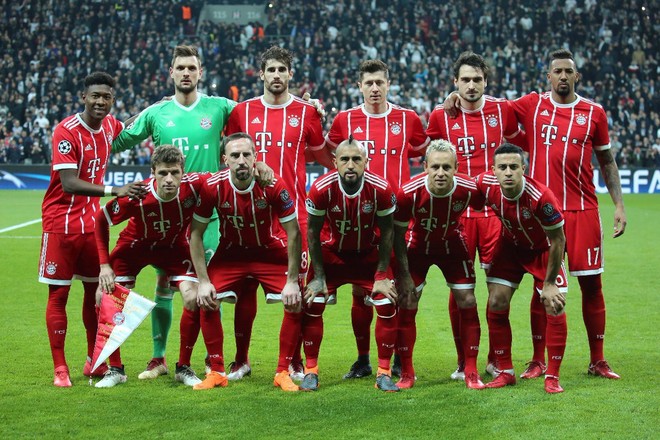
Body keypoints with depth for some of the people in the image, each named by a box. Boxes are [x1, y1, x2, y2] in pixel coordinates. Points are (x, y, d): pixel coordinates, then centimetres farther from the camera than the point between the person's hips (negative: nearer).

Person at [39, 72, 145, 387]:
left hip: (93, 223, 6)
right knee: (58, 294, -1)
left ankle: (94, 362, 22)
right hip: (61, 223, -6)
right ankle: (60, 369, 4)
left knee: (95, 289, 10)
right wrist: (114, 191, -34)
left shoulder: (110, 125, 3)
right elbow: (69, 184, -25)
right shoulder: (66, 131, -17)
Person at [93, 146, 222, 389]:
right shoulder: (136, 196, -34)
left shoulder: (194, 185, -32)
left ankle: (184, 368, 5)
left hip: (174, 247, 1)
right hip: (135, 245, -1)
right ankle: (115, 369, 4)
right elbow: (101, 219, -18)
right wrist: (104, 264, -20)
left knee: (193, 298, -15)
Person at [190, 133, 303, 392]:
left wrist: (292, 281, -19)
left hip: (271, 251, -1)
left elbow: (293, 233, -18)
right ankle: (216, 373, 3)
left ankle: (283, 372, 1)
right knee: (206, 302, -13)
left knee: (295, 303, -15)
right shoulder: (213, 187, -22)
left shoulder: (273, 185, -26)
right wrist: (203, 281, -16)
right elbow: (196, 234, -12)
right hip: (231, 251, 1)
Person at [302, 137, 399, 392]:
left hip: (369, 253, 0)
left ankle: (384, 373, 4)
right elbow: (313, 232, -11)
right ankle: (310, 371, 5)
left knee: (387, 307, -10)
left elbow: (386, 232, -9)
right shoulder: (322, 189, -25)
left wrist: (382, 275, -9)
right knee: (312, 305, -10)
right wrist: (319, 277, -9)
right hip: (331, 252, 0)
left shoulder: (381, 189, -24)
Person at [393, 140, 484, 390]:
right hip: (417, 245, -1)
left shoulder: (469, 189, -28)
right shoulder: (409, 193, -31)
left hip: (452, 243, 1)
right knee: (406, 305, -6)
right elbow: (398, 233, -16)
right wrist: (404, 274, -16)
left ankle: (471, 372, 6)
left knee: (467, 302, -5)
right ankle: (406, 373, 8)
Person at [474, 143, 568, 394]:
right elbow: (473, 207, -3)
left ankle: (552, 377, 2)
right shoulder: (485, 185, -27)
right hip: (511, 245, 3)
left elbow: (558, 240, -24)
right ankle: (505, 372, 9)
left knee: (555, 306, -11)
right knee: (496, 304, -5)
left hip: (543, 249, -3)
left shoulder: (540, 196, -37)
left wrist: (549, 283, -18)